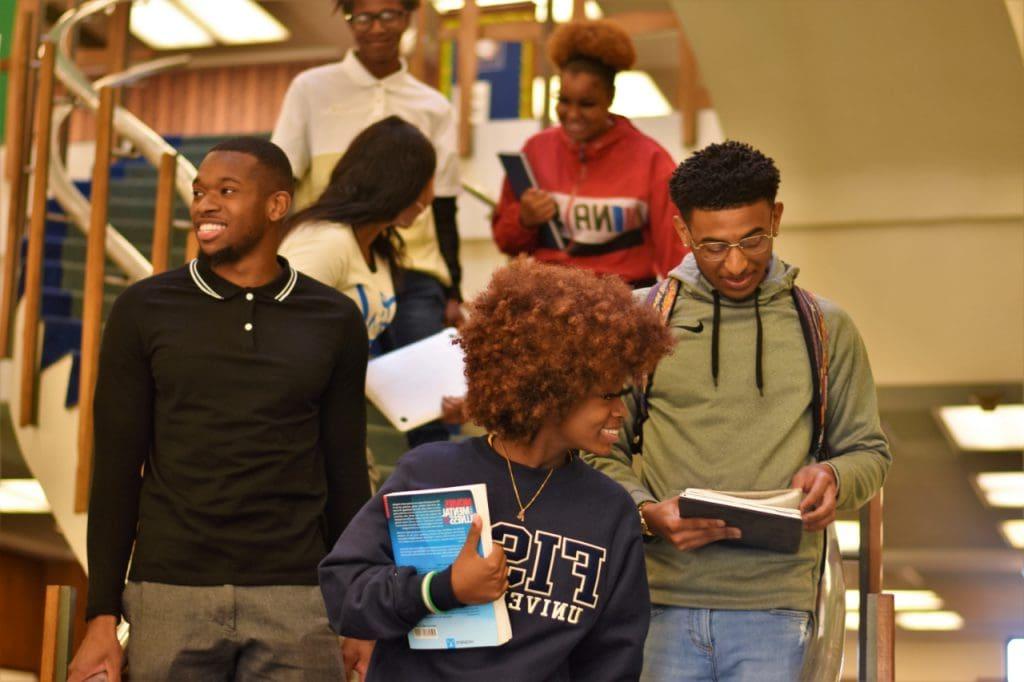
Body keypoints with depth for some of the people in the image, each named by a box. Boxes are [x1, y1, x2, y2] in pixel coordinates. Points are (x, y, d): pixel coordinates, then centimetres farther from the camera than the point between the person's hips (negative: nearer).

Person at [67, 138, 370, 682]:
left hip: (294, 600, 1)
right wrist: (101, 617, -2)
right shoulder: (144, 310, 3)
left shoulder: (334, 321, 5)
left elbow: (346, 474, 9)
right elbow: (116, 470, 3)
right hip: (170, 595, 0)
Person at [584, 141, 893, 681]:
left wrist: (833, 478, -6)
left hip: (775, 604, 0)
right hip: (662, 600, 0)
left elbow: (868, 451, 17)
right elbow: (601, 451, 8)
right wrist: (647, 513, -10)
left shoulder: (825, 328, 11)